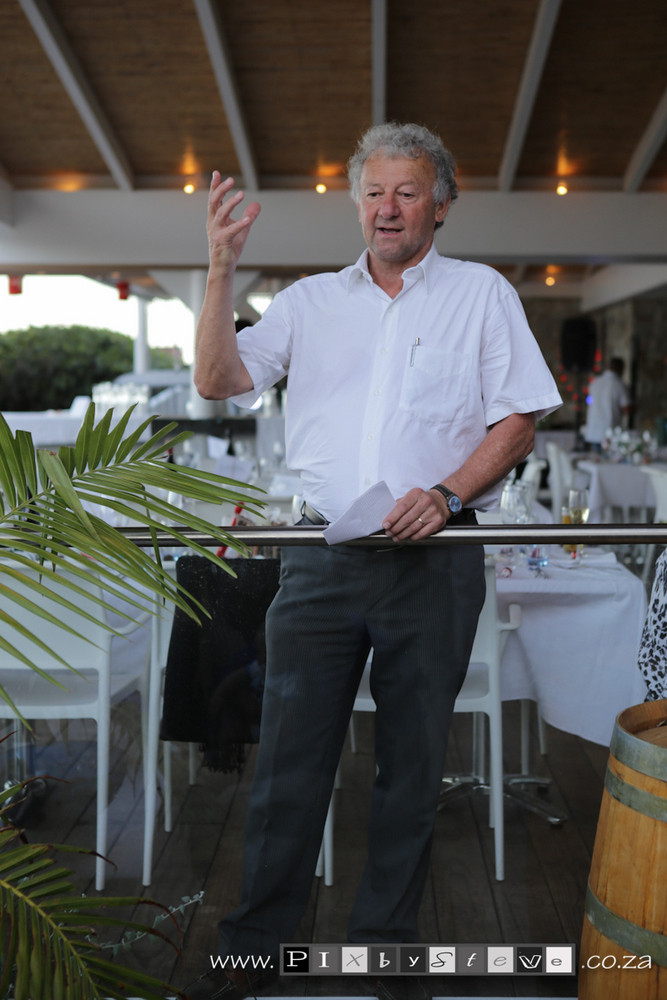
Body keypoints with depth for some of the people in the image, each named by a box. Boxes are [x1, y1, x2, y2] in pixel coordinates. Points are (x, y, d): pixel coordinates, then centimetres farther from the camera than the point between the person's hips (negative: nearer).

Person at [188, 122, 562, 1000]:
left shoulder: (482, 293, 9)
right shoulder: (311, 300, 14)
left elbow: (519, 421, 2)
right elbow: (219, 381, 5)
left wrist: (448, 493, -13)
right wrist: (221, 272, -6)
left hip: (433, 564, -1)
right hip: (321, 558, 2)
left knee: (412, 766, 8)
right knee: (289, 759, 4)